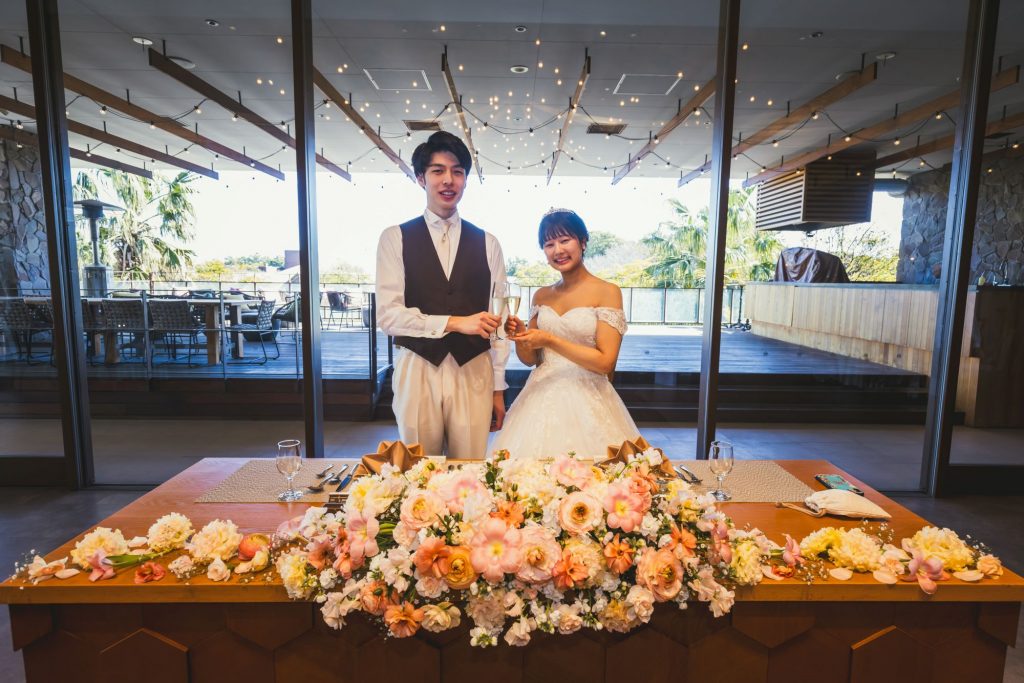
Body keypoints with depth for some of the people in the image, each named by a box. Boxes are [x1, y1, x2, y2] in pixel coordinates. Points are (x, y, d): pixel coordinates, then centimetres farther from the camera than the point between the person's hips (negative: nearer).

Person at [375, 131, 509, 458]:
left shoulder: (487, 243, 7)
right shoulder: (395, 238, 2)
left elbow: (497, 319, 7)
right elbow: (388, 314, -6)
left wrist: (498, 388, 7)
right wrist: (454, 322, -16)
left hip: (474, 372, 1)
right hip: (417, 371, -1)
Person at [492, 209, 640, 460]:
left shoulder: (607, 292, -6)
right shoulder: (541, 296, 9)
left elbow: (605, 362, -12)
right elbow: (530, 359, 12)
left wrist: (550, 340, -17)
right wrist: (519, 336, -7)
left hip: (586, 399, -4)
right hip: (541, 398, 4)